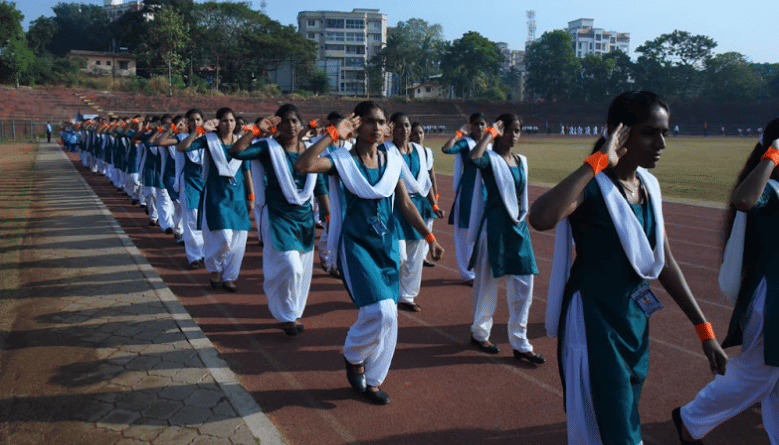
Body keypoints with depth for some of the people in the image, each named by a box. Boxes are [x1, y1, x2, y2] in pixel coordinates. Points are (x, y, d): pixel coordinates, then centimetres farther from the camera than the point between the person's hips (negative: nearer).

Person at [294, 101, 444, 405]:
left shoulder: (393, 160, 6)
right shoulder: (343, 160, -8)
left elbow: (405, 204, 9)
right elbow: (303, 166, -26)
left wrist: (429, 237, 2)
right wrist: (333, 135, -23)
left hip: (387, 245, 5)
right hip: (356, 244, -5)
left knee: (388, 317, 8)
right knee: (380, 311, -17)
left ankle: (372, 381, 28)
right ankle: (353, 357, 16)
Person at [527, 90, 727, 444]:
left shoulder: (649, 187, 5)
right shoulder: (591, 186, -18)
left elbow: (665, 263, 11)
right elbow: (540, 219, -41)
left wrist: (703, 328, 12)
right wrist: (597, 161, -33)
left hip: (635, 319, 8)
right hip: (593, 321, -8)